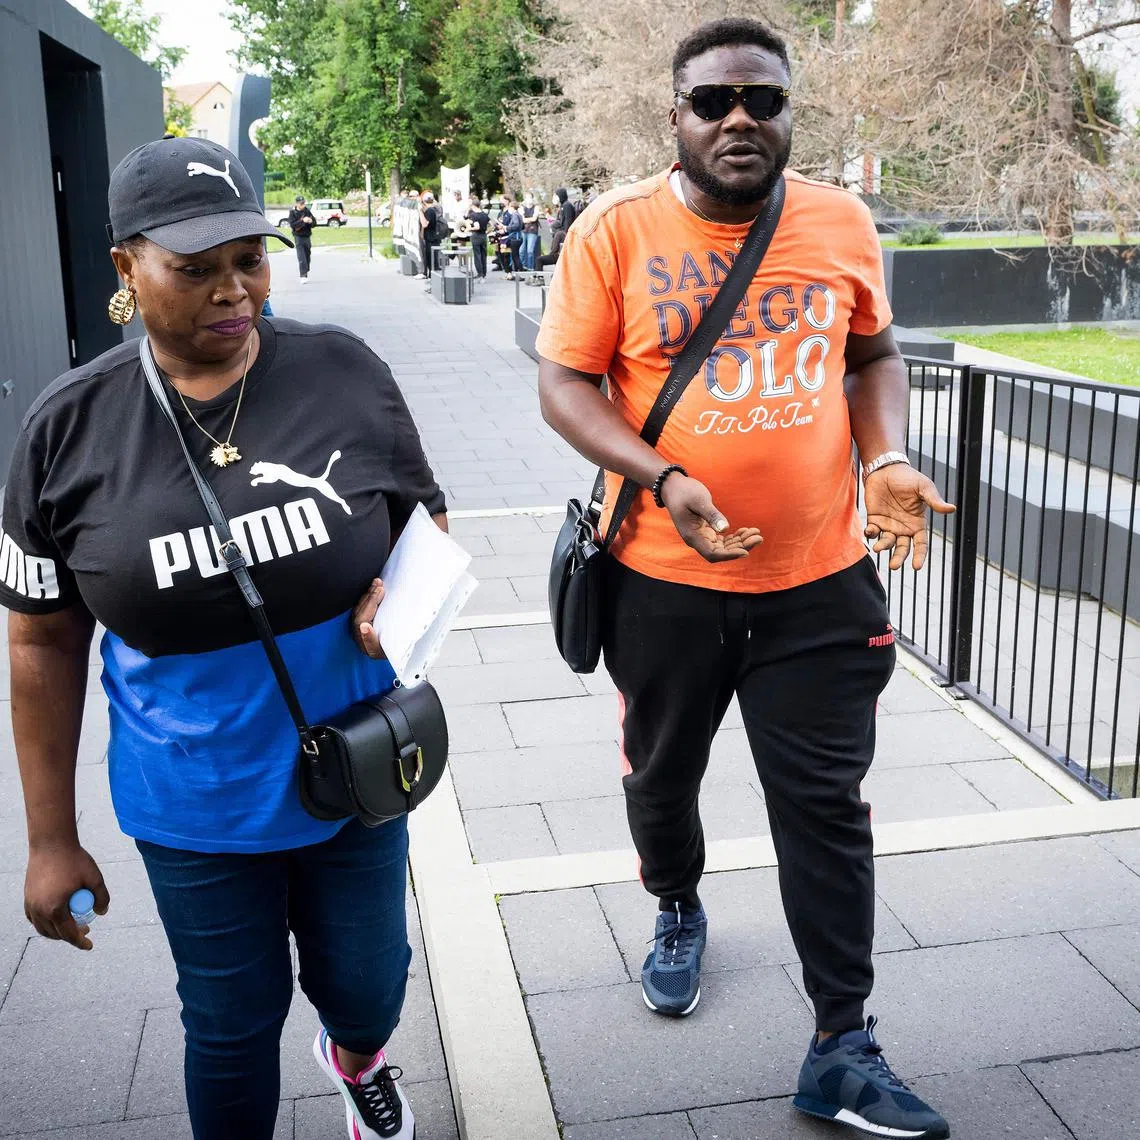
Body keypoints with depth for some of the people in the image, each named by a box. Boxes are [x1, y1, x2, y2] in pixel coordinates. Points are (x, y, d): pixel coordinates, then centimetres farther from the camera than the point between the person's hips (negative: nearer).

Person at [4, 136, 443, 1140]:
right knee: (234, 1024, 14)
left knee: (367, 986, 21)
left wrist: (398, 592, -19)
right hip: (196, 807, -1)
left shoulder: (345, 372, -10)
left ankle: (356, 1056, 57)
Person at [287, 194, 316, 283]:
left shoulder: (307, 211, 5)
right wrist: (303, 221, -27)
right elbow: (292, 225, -16)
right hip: (298, 237, -4)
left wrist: (311, 221, -17)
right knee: (301, 258, -13)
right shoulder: (292, 212, -4)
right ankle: (303, 276, -17)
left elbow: (314, 223, 6)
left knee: (308, 257, 9)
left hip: (307, 236, 4)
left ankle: (306, 274, 22)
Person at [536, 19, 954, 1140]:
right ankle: (677, 909, 52)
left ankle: (841, 1049, 19)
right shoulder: (617, 230, -7)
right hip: (666, 576, -1)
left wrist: (887, 460, -5)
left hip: (821, 579, 1)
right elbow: (565, 384, -6)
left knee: (826, 806, 6)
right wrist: (662, 478, -21)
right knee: (661, 775, 20)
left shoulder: (842, 222, 1)